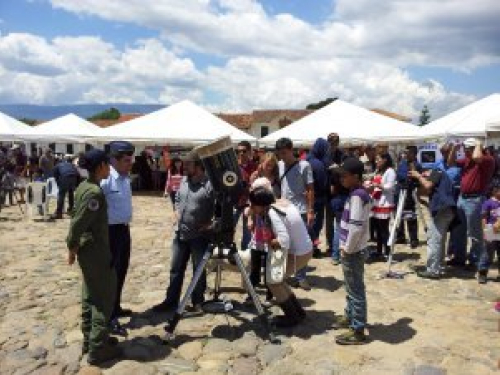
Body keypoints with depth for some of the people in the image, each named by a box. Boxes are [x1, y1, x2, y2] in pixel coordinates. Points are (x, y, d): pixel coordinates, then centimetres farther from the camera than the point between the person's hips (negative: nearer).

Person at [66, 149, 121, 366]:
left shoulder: (83, 187, 6)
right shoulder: (95, 192, -22)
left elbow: (76, 220, 11)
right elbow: (78, 223, -22)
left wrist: (73, 246, 15)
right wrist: (72, 247, -8)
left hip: (86, 249, 9)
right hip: (96, 251, -9)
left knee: (90, 295, 18)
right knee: (105, 297, 1)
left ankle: (89, 339, 30)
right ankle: (97, 349, 8)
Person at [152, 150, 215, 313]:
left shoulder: (210, 184, -17)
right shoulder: (184, 181, 7)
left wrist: (209, 224, -18)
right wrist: (177, 216, 9)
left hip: (199, 236, -7)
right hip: (180, 234, 7)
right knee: (176, 269, 14)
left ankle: (198, 302, 24)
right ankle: (171, 301, 27)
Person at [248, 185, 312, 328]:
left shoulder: (272, 213, -22)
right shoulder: (282, 202, 3)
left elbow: (284, 242, -29)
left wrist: (268, 242, -11)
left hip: (298, 254, -9)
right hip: (305, 249, 9)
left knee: (272, 280, 3)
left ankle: (293, 317, 13)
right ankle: (298, 311, 25)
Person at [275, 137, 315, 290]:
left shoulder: (304, 165, -5)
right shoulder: (279, 165, 8)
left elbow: (310, 190, -6)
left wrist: (310, 211, -10)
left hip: (300, 212, -4)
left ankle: (301, 277, 13)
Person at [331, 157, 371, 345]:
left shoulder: (357, 196, -20)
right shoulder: (358, 193, 9)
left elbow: (356, 227, -26)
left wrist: (347, 248, -16)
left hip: (352, 251, -10)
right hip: (352, 249, 10)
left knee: (356, 289, -1)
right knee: (351, 287, 22)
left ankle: (358, 330, 8)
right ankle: (350, 316, 39)